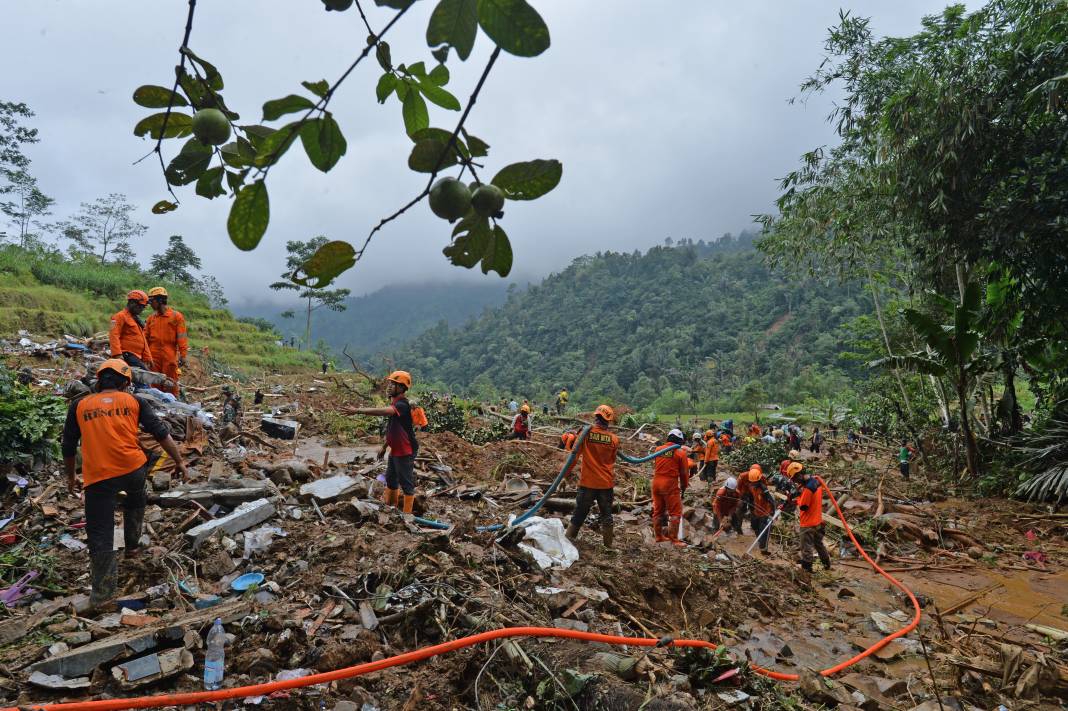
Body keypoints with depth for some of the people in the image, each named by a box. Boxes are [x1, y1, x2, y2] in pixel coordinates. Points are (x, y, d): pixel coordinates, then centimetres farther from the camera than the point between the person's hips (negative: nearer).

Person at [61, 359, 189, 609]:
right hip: (133, 468, 1)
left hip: (98, 477, 0)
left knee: (100, 535, 6)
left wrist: (71, 476, 32)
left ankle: (101, 592, 5)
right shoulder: (134, 401, 8)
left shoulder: (79, 406, 11)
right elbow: (161, 433, 6)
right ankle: (132, 545, 44)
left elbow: (68, 447, 18)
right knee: (135, 501, 34)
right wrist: (179, 461, 12)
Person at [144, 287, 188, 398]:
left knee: (170, 385, -2)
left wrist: (183, 355, -10)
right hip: (153, 357, 4)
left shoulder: (176, 316, 2)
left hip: (169, 357, -4)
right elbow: (145, 338, 15)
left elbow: (182, 338, -3)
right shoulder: (151, 319, 15)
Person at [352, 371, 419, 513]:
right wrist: (384, 447, 22)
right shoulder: (394, 404, 8)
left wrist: (358, 410, -41)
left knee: (406, 482, 3)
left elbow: (383, 411, -42)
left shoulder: (402, 405, -24)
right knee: (390, 478, 22)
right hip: (395, 450, 10)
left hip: (405, 451, -10)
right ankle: (389, 505, 39)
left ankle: (407, 513, 14)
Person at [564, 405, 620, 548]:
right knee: (606, 514, 13)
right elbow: (612, 461, 7)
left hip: (587, 482, -1)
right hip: (606, 483, 1)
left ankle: (568, 539, 15)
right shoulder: (614, 439, -5)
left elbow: (575, 455, -5)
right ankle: (608, 544, 20)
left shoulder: (586, 433, -10)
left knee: (579, 513, 10)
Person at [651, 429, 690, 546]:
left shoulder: (658, 449, 5)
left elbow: (655, 466, 11)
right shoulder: (680, 453, -6)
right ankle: (674, 539, 0)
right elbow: (684, 473, 2)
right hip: (670, 484, -6)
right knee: (675, 512, 2)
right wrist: (684, 487, 15)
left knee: (658, 510, 15)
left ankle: (658, 536, 25)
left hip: (656, 483, 6)